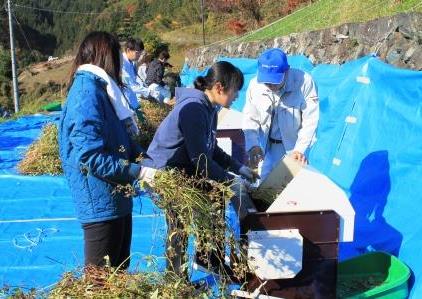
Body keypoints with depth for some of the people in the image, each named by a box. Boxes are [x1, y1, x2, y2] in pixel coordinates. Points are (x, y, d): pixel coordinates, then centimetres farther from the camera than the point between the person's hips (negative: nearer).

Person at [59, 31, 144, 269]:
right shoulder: (88, 92, -19)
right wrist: (137, 171, -23)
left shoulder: (100, 88, 10)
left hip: (116, 199, 10)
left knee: (119, 270, 22)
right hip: (101, 203, -9)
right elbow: (90, 156, -26)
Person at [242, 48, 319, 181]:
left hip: (294, 145, -2)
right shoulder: (255, 84, -14)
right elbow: (250, 118, -7)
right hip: (267, 146, 3)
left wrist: (300, 149, -23)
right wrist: (253, 145, -22)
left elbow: (310, 120, -17)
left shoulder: (304, 82, -22)